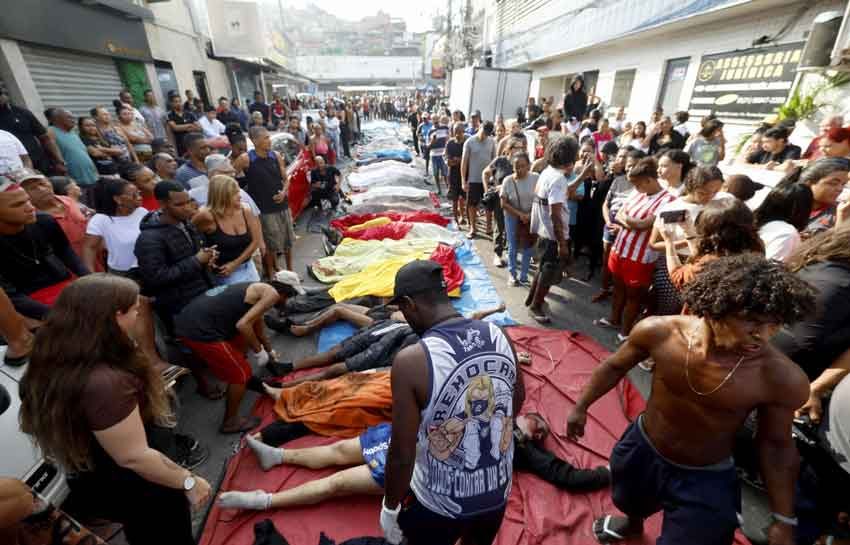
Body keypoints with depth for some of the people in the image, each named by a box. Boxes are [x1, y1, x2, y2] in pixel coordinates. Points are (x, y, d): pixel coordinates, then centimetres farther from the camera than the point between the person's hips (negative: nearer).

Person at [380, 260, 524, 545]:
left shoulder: (411, 361, -30)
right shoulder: (499, 336, -14)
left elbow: (402, 454, -22)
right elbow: (518, 398, 4)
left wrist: (390, 507, -2)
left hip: (439, 501, -4)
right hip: (498, 491, 5)